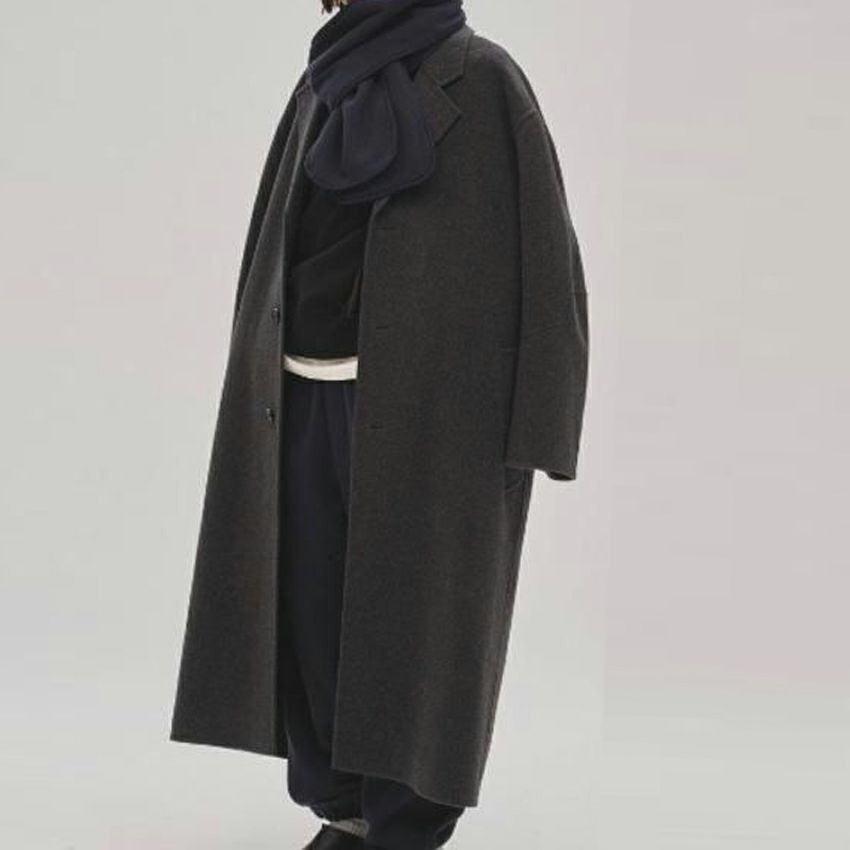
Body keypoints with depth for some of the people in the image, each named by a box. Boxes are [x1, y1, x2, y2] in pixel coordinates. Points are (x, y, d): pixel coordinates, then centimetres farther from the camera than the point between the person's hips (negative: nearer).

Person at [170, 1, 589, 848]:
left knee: (409, 614, -1)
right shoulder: (323, 85, 12)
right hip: (307, 398, 6)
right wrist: (258, 396, 13)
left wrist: (521, 425, -14)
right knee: (312, 608, 8)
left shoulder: (480, 81, -7)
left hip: (421, 403, -6)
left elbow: (535, 240, -9)